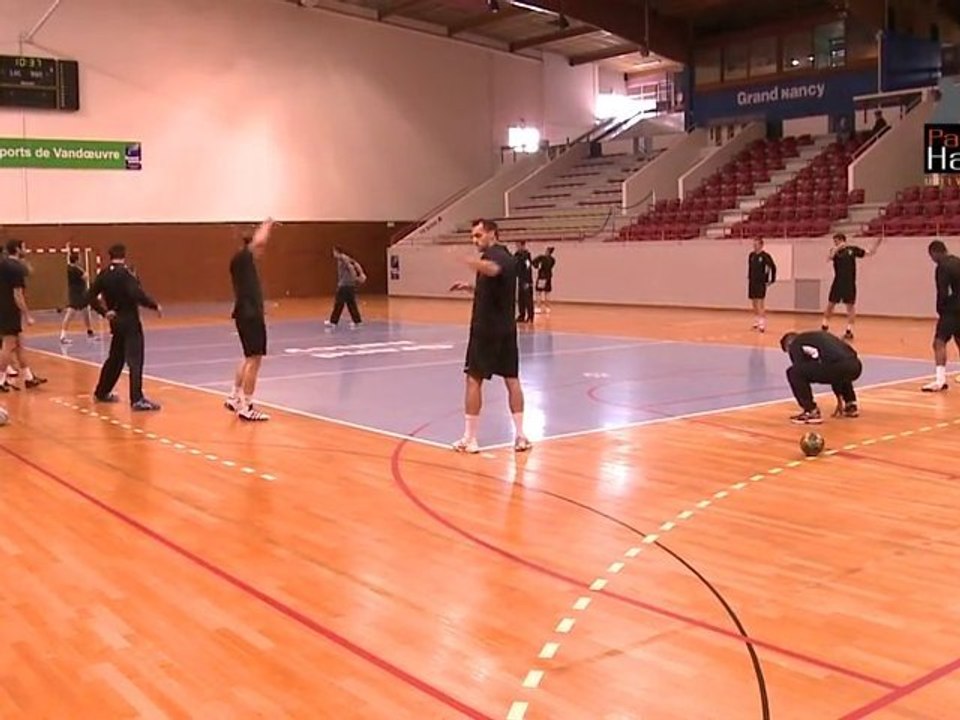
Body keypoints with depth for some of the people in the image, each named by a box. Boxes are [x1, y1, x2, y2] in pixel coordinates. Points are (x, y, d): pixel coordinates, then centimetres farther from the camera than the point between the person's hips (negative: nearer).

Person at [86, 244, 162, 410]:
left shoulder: (104, 274, 7)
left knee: (115, 358, 22)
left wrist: (104, 312, 3)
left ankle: (102, 392, 34)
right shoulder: (125, 273, -14)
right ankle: (137, 400, -15)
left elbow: (90, 297, 6)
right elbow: (137, 294, -25)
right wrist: (155, 305, -17)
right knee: (135, 360, -9)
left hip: (116, 321, 7)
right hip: (130, 321, -7)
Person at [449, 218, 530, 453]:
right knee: (512, 379, 10)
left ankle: (469, 439, 4)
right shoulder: (506, 257, 16)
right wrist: (470, 287, 19)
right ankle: (520, 436, 11)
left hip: (486, 328, -9)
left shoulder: (493, 255, -14)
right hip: (507, 328, 9)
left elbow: (493, 269, -42)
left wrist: (470, 261, -60)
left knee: (473, 379, 0)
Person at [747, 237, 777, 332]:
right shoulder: (751, 255, 6)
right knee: (754, 302, 12)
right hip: (752, 282, 6)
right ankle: (757, 320, 25)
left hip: (761, 283, -6)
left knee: (761, 303, -11)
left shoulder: (765, 256, -12)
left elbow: (773, 267, -10)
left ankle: (762, 322, -12)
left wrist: (772, 280, -9)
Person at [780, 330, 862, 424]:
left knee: (793, 373, 2)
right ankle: (851, 405, 32)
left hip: (838, 366, -8)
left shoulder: (795, 344, 16)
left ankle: (812, 413, 1)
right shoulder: (817, 337, 38)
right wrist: (840, 401, 50)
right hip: (855, 365, 8)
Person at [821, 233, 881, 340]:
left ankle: (849, 331, 7)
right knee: (830, 305, 2)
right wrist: (837, 248, -30)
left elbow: (870, 253, 6)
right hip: (838, 283, 0)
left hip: (850, 283, 0)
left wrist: (876, 244, -9)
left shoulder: (853, 249, 2)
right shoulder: (834, 250, 2)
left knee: (850, 306, 3)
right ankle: (824, 326, 11)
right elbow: (829, 258, -20)